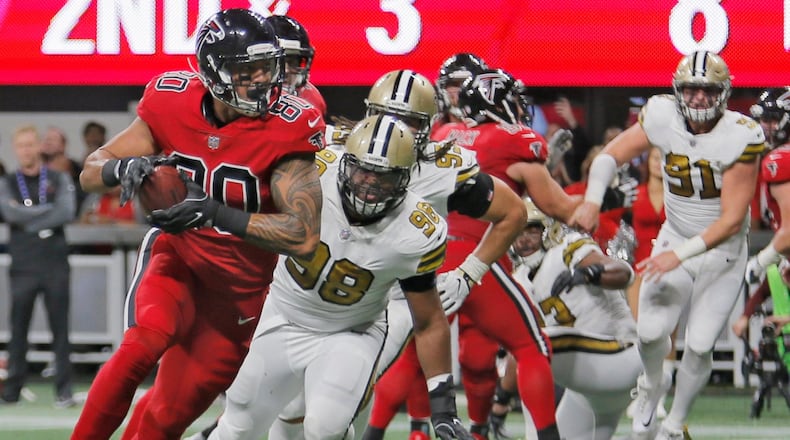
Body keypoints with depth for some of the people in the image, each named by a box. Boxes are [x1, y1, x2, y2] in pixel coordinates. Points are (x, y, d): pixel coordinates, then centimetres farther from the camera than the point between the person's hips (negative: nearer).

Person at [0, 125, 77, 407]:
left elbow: (67, 212, -9)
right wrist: (48, 210, -7)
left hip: (55, 265, -1)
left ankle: (64, 391, -1)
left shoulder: (60, 180, 8)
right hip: (23, 265, 1)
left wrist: (28, 219, -10)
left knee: (60, 329, -3)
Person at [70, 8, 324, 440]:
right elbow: (91, 172, -4)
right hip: (177, 258, 1)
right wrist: (123, 168, -30)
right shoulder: (172, 102, -12)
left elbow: (303, 238, -30)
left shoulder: (288, 127, -23)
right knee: (145, 343, -31)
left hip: (240, 290, -1)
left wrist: (213, 213, -39)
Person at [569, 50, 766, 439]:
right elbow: (612, 154, -2)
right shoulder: (663, 118, -14)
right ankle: (652, 385, 22)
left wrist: (679, 256, -30)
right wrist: (592, 200, -20)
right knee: (651, 332, -13)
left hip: (723, 251, -2)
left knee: (699, 346, -5)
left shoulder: (742, 138, -24)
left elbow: (732, 220, -23)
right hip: (675, 240, 2)